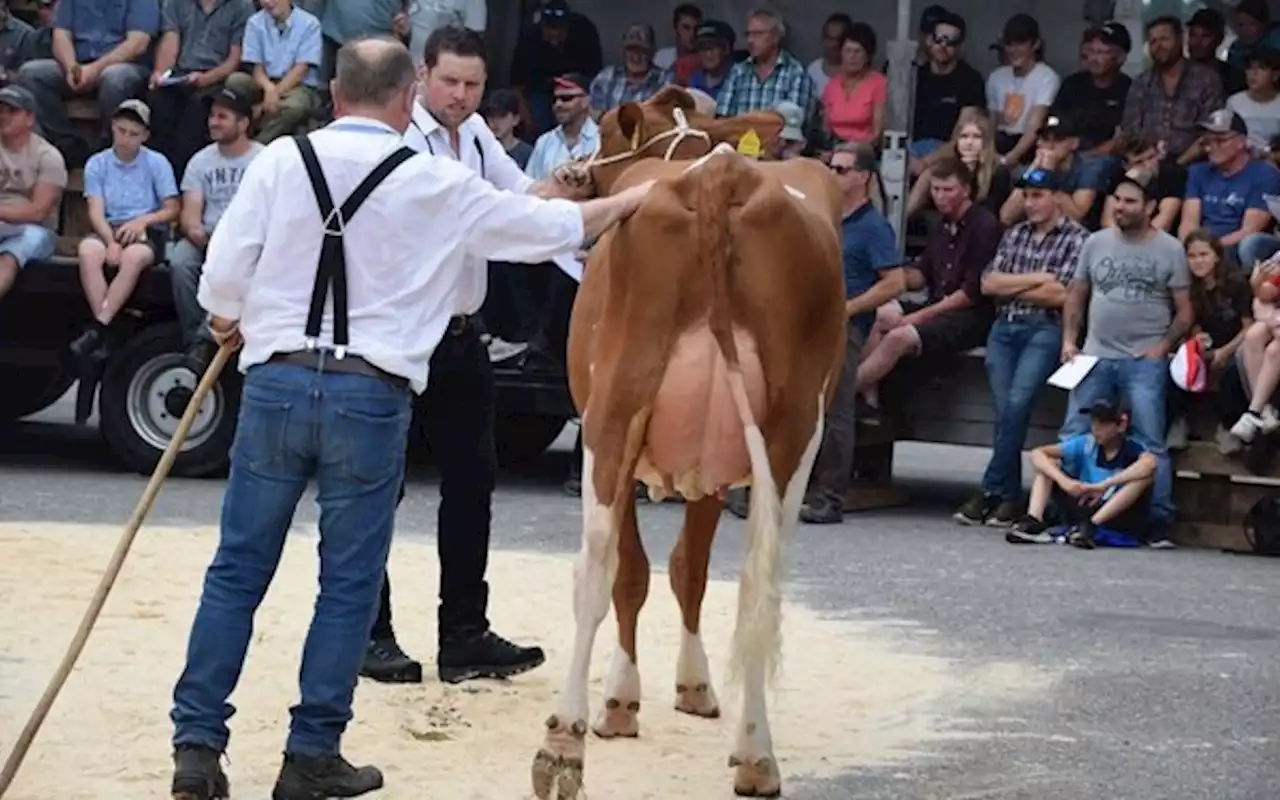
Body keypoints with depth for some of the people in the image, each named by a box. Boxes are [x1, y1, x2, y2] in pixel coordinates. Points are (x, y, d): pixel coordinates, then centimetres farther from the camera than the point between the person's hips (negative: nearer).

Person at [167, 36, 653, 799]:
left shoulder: (281, 161, 1)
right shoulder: (439, 185, 0)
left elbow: (223, 274, 0)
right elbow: (548, 226, 10)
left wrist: (231, 322, 23)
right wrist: (635, 198, 27)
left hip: (276, 383, 2)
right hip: (372, 396, -2)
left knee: (238, 570, 8)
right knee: (349, 583, 8)